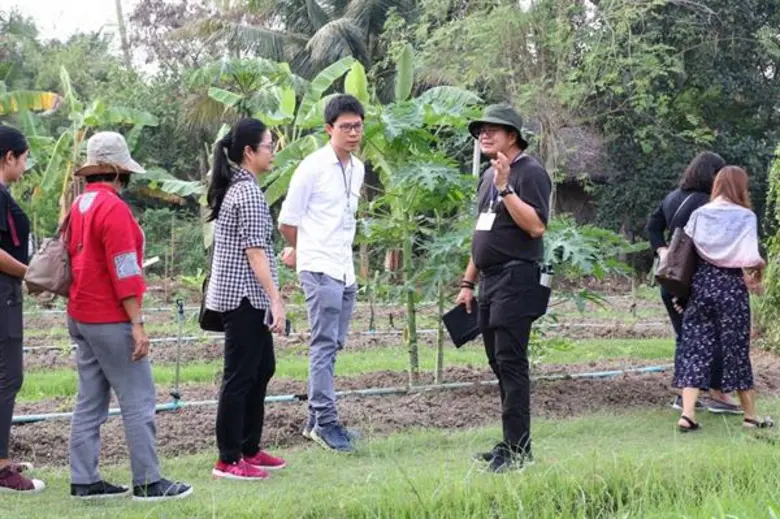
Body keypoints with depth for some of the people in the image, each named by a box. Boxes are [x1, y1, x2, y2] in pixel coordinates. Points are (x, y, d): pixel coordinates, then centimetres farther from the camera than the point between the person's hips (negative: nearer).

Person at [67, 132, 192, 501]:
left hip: (81, 317, 9)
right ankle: (148, 483, -1)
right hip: (111, 320, -9)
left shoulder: (80, 205, 12)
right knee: (138, 400, -4)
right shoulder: (113, 208, -16)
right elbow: (124, 272, -19)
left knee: (90, 402, 11)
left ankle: (84, 481, 13)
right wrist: (137, 325, -18)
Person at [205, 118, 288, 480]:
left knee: (262, 369, 17)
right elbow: (255, 252, -20)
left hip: (242, 297, 10)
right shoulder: (249, 193, -16)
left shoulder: (234, 188, 14)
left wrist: (271, 295, 23)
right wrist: (276, 300, -21)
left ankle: (249, 449, 24)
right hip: (244, 297, -10)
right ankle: (229, 460, 2)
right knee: (240, 376, -4)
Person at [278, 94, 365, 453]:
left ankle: (316, 419, 18)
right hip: (320, 269, -7)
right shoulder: (313, 168, -9)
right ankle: (326, 421, -8)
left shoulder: (358, 168, 12)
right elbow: (287, 220, -5)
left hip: (345, 268, 7)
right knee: (324, 344, -10)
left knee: (333, 344, 10)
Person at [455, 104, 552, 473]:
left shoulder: (530, 172, -8)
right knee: (498, 362, 10)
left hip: (517, 279, -9)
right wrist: (468, 282, 22)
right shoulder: (488, 176, 19)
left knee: (510, 361, -12)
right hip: (491, 280, 9)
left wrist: (506, 189, -24)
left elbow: (536, 226, -20)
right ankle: (510, 445, 16)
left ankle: (517, 449, -9)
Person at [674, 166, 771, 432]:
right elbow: (749, 258, -14)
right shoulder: (745, 217, -7)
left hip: (701, 284, 3)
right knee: (736, 349, 7)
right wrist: (755, 278, 5)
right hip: (732, 287, -3)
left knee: (695, 346, 4)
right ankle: (750, 415, 19)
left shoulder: (699, 215, 5)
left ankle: (687, 413, -6)